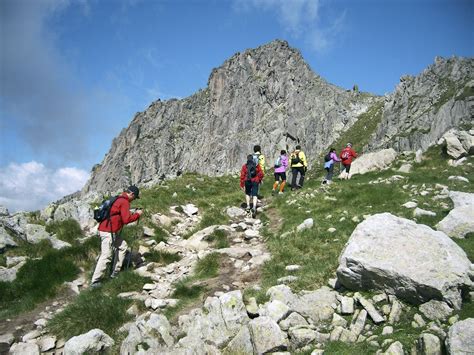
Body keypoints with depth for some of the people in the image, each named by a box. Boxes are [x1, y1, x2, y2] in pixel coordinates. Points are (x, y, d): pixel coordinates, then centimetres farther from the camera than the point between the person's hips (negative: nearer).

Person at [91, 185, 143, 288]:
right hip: (108, 232, -10)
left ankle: (115, 272, 18)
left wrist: (133, 214, 11)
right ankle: (95, 281, -6)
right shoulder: (124, 202, -13)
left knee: (123, 246, 17)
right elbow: (126, 219, -18)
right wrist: (137, 214, -5)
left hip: (112, 232, 10)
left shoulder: (118, 199, 16)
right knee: (106, 256, -8)